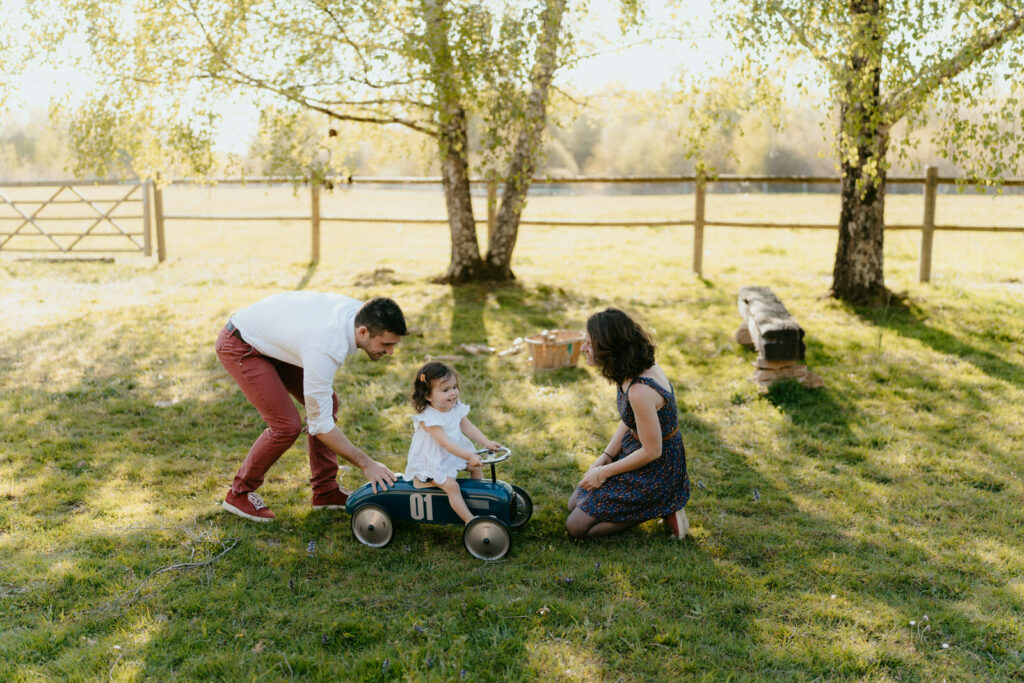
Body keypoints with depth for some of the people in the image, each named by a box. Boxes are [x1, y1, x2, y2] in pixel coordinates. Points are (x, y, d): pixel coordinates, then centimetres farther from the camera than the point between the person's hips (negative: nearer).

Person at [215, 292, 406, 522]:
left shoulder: (360, 313, -15)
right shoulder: (325, 349, -38)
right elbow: (320, 423, -28)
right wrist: (366, 464, -23)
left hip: (268, 337, 9)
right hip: (238, 346, -9)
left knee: (327, 402, 3)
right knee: (287, 426, -16)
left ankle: (326, 491, 13)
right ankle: (239, 493, 7)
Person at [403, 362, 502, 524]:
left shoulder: (456, 408, -3)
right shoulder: (429, 418, -29)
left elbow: (468, 428, 4)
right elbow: (445, 443, -34)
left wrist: (487, 442, -8)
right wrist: (469, 456, -39)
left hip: (454, 455, 9)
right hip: (430, 464, -8)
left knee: (477, 466, 7)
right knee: (451, 485, -23)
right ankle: (469, 520, -16)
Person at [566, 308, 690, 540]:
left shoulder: (640, 391, -33)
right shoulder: (634, 369, -4)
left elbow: (652, 451, -25)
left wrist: (604, 472, -13)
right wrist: (603, 459, -1)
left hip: (655, 469, -9)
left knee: (576, 527, -5)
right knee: (575, 504, 18)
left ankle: (660, 510, 1)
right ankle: (657, 504, 15)